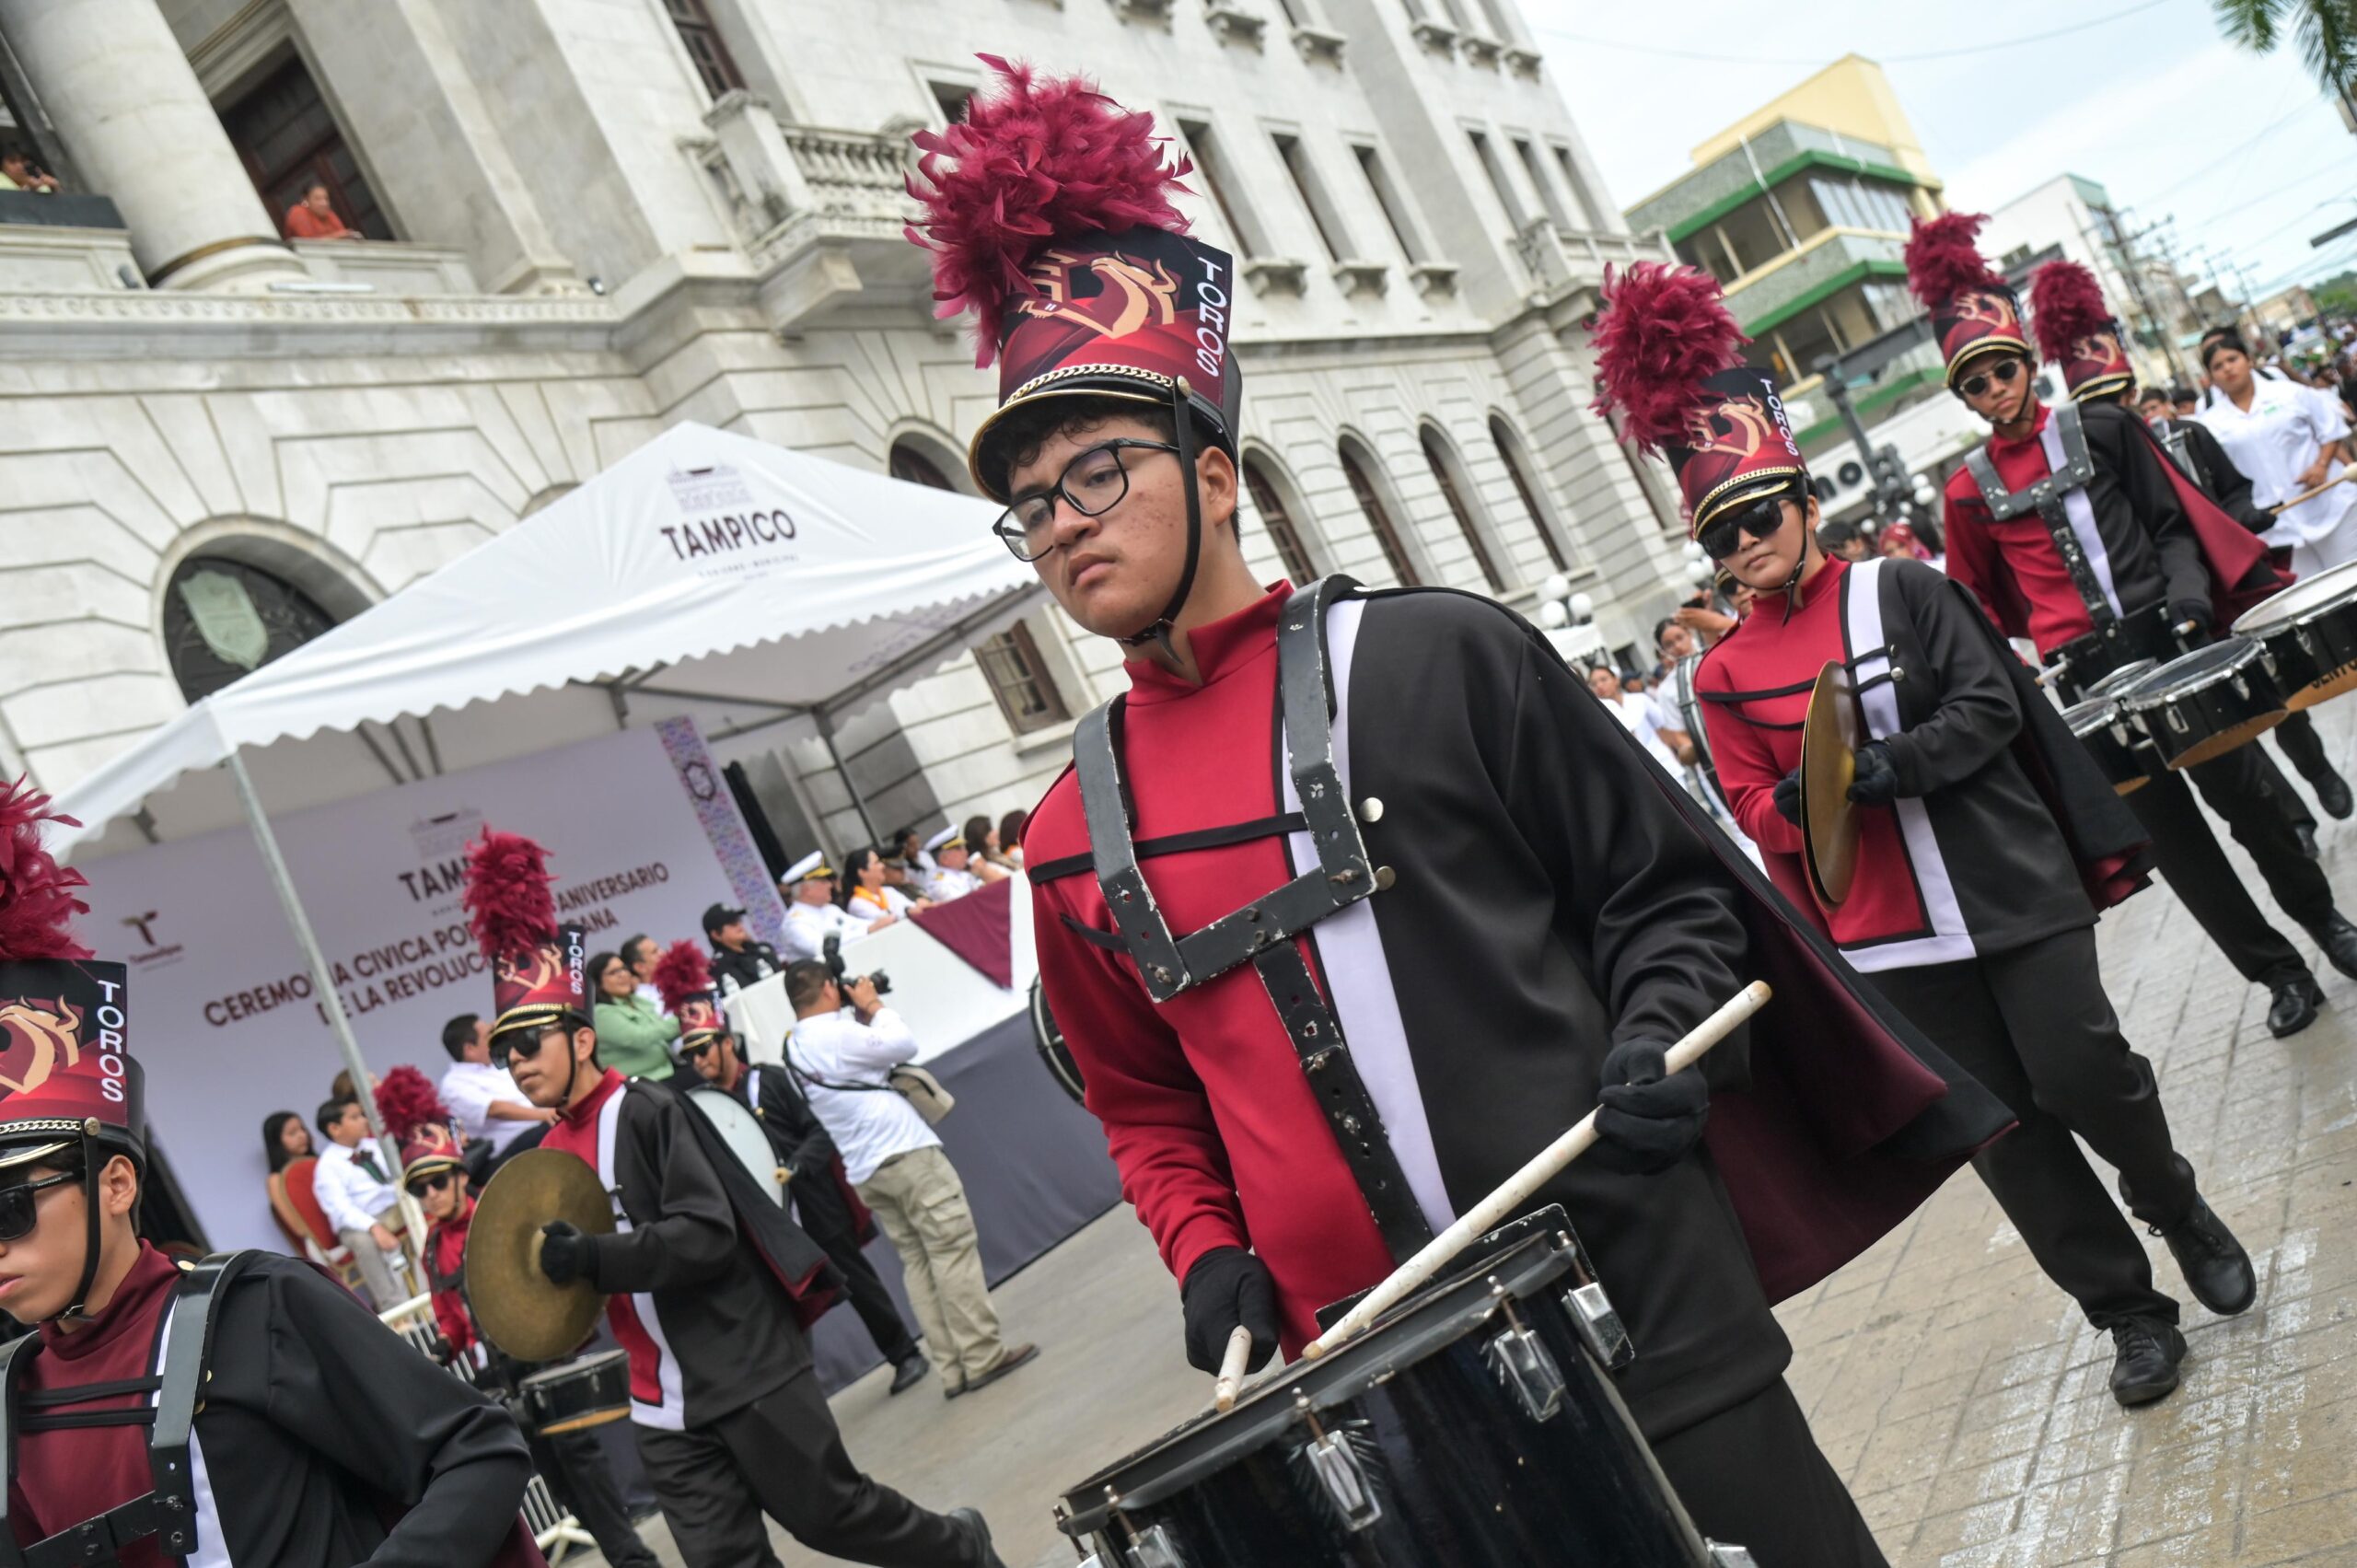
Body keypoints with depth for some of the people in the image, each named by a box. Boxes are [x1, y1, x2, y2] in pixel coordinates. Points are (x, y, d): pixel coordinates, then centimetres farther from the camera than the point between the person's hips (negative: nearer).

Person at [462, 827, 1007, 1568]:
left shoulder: (645, 1112, -14)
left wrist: (591, 1259, -28)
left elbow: (708, 1235, -23)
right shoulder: (548, 1157, 10)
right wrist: (550, 1277, 1)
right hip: (663, 1407, 7)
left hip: (749, 1369, -7)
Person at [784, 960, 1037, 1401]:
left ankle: (954, 1369, 7)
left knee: (917, 1263, 9)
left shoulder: (795, 1050, 12)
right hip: (905, 1151, -8)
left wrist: (861, 1015, 13)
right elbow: (905, 1044, -10)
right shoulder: (837, 1033, -13)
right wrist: (872, 1006, 3)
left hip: (864, 1171, 9)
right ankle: (984, 1356, -4)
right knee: (954, 1251, -4)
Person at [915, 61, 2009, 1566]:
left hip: (1635, 1296, -3)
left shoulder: (1431, 656, -6)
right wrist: (1206, 1250, 0)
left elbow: (1667, 884, 2)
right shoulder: (1075, 840, 5)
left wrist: (1658, 1044, -15)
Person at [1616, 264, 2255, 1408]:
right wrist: (1800, 803, -19)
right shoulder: (1724, 675, 3)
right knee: (2005, 1130, 6)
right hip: (1891, 939, 2)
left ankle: (2175, 1203, 28)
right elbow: (1755, 813, 4)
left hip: (2012, 889, -2)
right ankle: (2127, 1307, 24)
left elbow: (1990, 704, -7)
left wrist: (1891, 768, -22)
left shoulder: (1898, 588, -1)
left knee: (2077, 1073, -7)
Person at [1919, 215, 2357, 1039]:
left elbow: (2175, 520, 4)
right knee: (2169, 832, 4)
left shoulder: (2102, 428, 2)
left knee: (2246, 790, 7)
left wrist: (2187, 592, -11)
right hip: (2084, 675, 1)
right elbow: (1979, 599, 13)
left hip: (2166, 638, -1)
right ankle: (2277, 970, 19)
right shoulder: (1969, 489, 4)